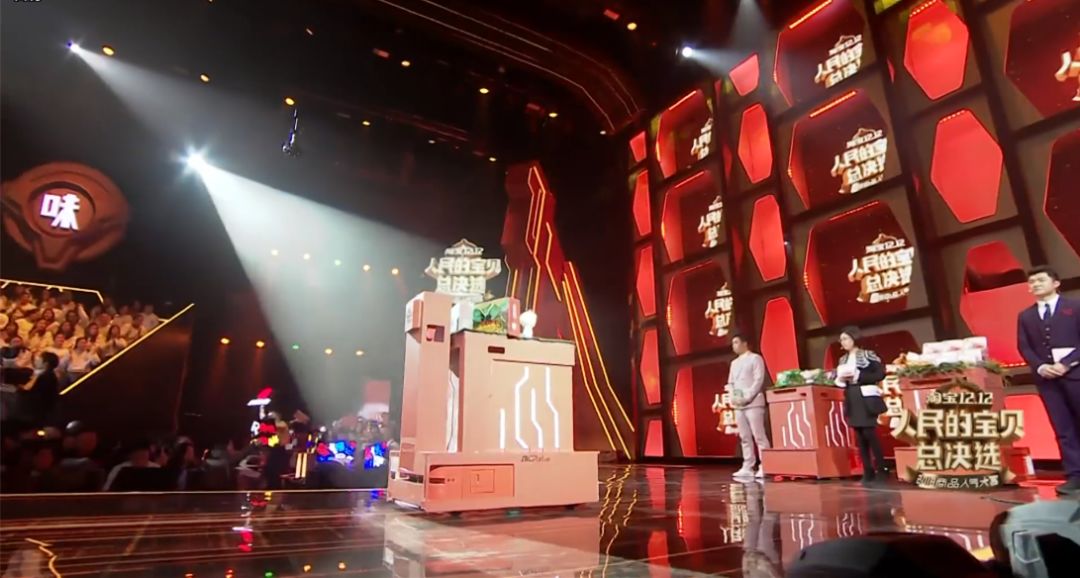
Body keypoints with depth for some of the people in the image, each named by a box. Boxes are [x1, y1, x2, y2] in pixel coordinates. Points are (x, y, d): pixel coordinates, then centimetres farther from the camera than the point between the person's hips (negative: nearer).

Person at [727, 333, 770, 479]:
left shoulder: (755, 358, 1)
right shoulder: (734, 363, 20)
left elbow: (759, 380, -8)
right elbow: (730, 383, 20)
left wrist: (746, 397, -16)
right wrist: (733, 397, 0)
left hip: (753, 403, -6)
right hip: (738, 405, 7)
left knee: (759, 436, -7)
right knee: (745, 438, 7)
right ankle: (747, 467, 10)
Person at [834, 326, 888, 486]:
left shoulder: (868, 354, -3)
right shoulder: (843, 360, 14)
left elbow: (880, 373, -12)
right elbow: (838, 378, 16)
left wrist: (857, 376, -18)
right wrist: (841, 379, -6)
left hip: (866, 399, -6)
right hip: (852, 401, 6)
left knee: (870, 434, -8)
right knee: (859, 437, 6)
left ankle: (881, 470, 5)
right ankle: (868, 472, 12)